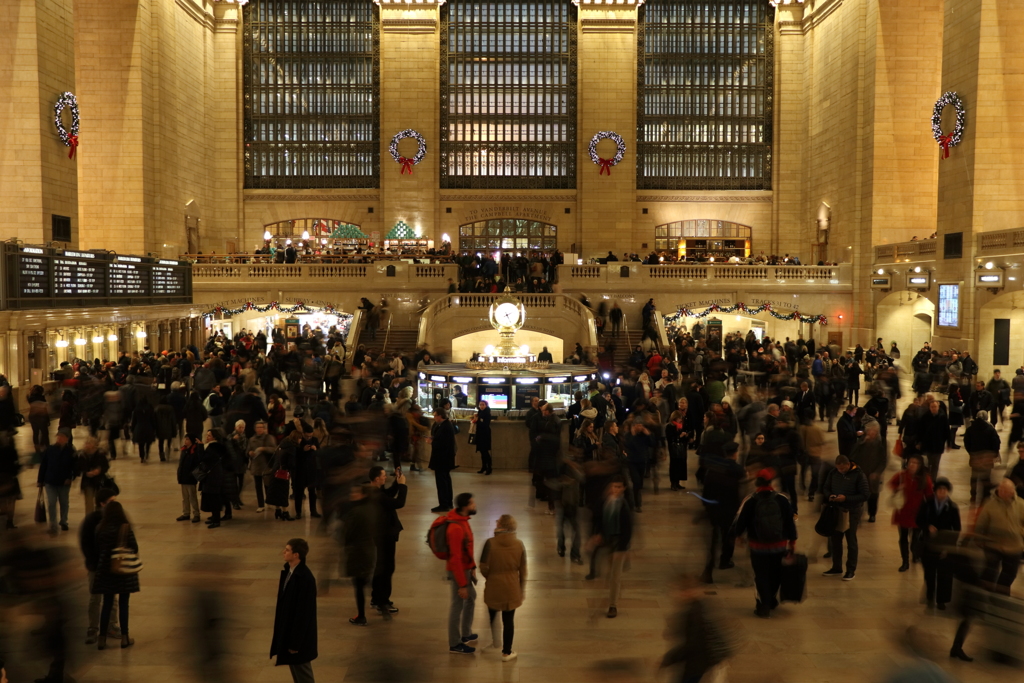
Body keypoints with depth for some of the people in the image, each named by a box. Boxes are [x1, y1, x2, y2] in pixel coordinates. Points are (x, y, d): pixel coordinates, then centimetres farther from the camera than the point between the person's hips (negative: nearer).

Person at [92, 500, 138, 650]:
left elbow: (96, 550, 1)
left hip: (106, 570, 2)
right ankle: (124, 638, 12)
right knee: (123, 604, 6)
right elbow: (134, 548, -7)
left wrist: (98, 567, 14)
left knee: (107, 604, 11)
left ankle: (102, 639, 13)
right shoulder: (126, 528, -12)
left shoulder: (100, 528, -4)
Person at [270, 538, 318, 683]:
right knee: (294, 668, 20)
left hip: (299, 632, -8)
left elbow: (304, 611, -24)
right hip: (287, 627, 9)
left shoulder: (305, 578, -27)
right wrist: (279, 631, 16)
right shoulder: (288, 570, 1)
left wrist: (296, 642, -19)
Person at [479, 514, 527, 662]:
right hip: (511, 588, 1)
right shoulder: (519, 544, -7)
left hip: (493, 587, -1)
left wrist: (490, 576, 8)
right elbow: (522, 570, 0)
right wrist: (522, 589, 11)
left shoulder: (490, 543, -16)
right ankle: (507, 652, 21)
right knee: (508, 620, 11)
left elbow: (483, 567, -14)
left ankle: (495, 643, 38)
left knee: (492, 615, 23)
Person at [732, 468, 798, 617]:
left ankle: (764, 606, 8)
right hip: (779, 546, 2)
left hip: (758, 546, -2)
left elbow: (740, 521, -7)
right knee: (775, 574, 22)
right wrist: (792, 540, 9)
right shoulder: (782, 500, -7)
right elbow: (791, 522, -2)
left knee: (761, 576, 8)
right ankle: (772, 600, 38)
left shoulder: (750, 501, -12)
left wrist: (737, 534, 12)